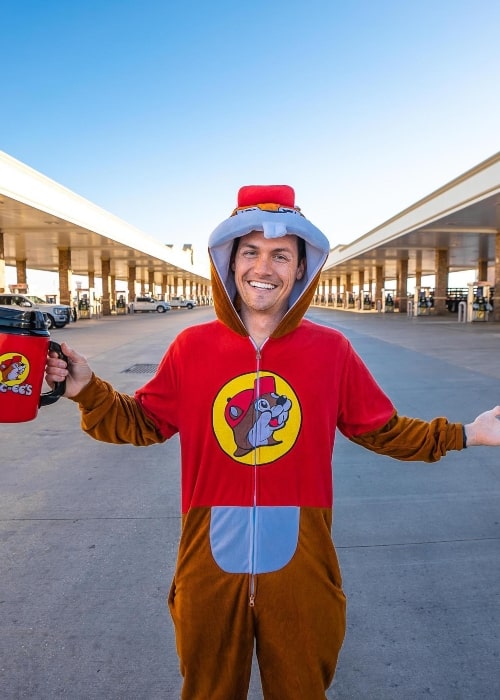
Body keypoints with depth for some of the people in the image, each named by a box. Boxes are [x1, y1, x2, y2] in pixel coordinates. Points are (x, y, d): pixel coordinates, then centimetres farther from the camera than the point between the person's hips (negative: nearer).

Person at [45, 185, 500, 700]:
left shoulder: (331, 351, -7)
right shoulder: (192, 347, -6)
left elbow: (382, 430, 3)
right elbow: (141, 424, 3)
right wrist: (87, 389, -11)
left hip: (300, 565, 0)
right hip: (211, 562, 1)